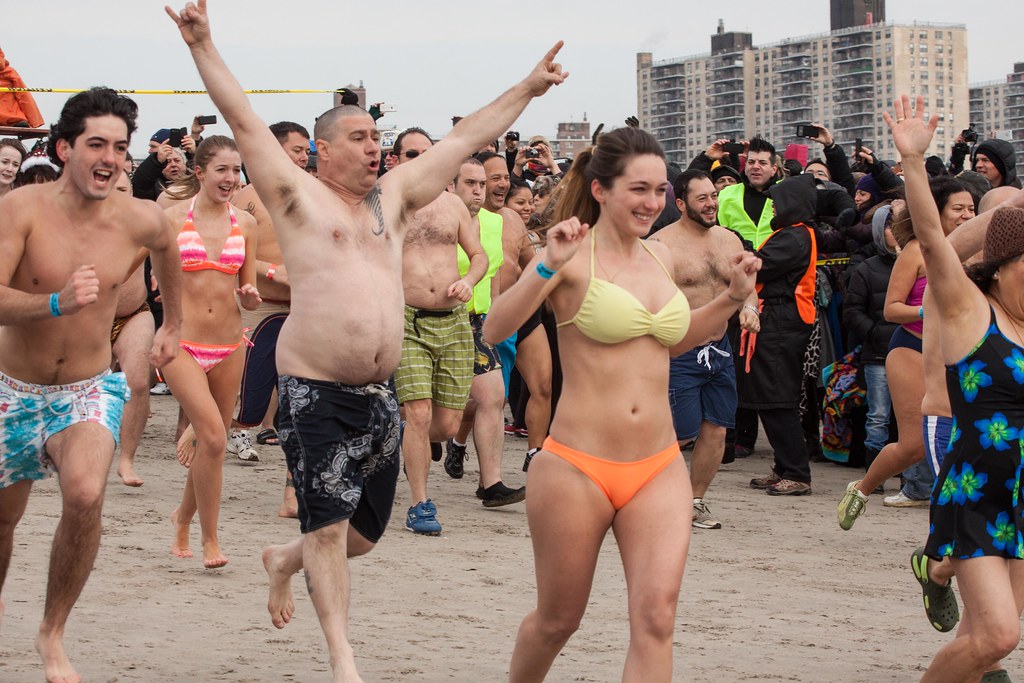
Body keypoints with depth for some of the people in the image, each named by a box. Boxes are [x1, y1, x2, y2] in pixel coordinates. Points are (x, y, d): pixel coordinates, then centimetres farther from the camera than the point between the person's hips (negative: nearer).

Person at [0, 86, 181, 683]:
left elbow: (168, 249, 17)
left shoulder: (140, 221, -9)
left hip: (89, 391, 0)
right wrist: (58, 302, -45)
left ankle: (53, 635, -8)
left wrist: (174, 325, 27)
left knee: (85, 495, -27)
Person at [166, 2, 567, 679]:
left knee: (364, 532, 14)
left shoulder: (391, 195, 13)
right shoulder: (299, 196, -1)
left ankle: (286, 560, 43)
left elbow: (466, 139, 16)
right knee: (329, 524, -6)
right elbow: (246, 122, -9)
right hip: (316, 390, -6)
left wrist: (528, 88, 17)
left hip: (379, 394, 6)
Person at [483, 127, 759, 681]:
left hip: (659, 470, 4)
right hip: (576, 468, -4)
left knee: (656, 616, -13)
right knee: (558, 620, 12)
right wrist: (547, 268, -31)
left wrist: (733, 298, 16)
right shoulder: (573, 256, -8)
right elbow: (494, 330, -20)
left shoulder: (661, 256, 11)